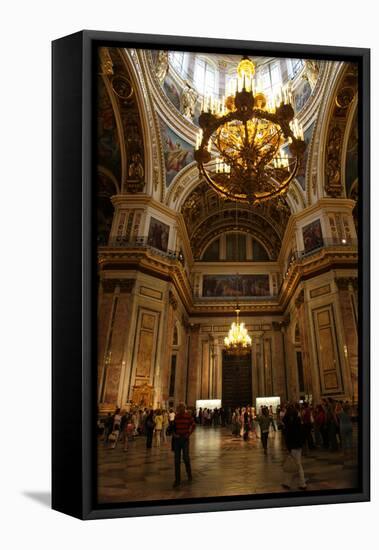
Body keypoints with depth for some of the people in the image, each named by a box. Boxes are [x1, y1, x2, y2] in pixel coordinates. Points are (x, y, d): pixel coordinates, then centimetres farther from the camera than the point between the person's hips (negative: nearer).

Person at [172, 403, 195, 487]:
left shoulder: (188, 416, -4)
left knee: (186, 457, -5)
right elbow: (173, 427, 12)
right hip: (177, 439, 2)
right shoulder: (176, 416, 2)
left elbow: (193, 425, 6)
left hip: (185, 439, -2)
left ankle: (189, 474, 23)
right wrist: (174, 434, -4)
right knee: (177, 459, 2)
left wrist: (189, 434, -3)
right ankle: (177, 480, 9)